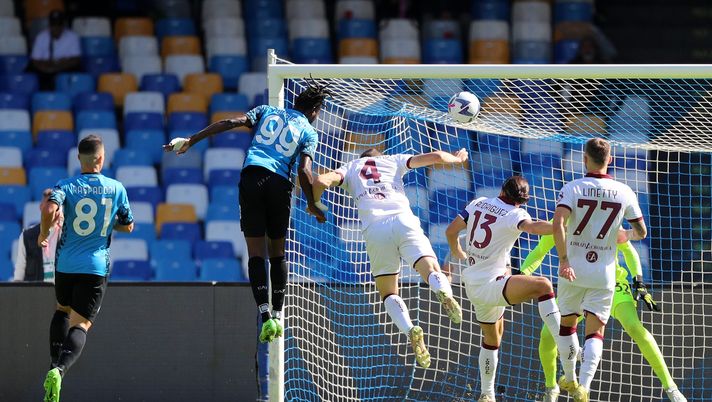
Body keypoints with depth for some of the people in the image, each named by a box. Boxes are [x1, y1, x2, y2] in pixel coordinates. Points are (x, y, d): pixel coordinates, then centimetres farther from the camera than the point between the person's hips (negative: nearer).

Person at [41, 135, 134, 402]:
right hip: (96, 267, -1)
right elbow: (128, 226, 13)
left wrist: (43, 234, -4)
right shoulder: (116, 189, 2)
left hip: (66, 264, 1)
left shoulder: (66, 187, -3)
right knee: (80, 325, -5)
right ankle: (59, 370, -32)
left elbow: (50, 210, -23)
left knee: (62, 310, 29)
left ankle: (55, 363, 15)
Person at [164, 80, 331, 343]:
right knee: (278, 253, 16)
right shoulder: (308, 132, 11)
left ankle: (265, 316, -13)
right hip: (280, 182, -1)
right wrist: (312, 205, 7)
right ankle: (277, 314, 12)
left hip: (251, 176, 1)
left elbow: (230, 123, 6)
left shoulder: (267, 112, 19)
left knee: (256, 253, 0)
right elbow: (304, 171, -4)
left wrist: (190, 141, 6)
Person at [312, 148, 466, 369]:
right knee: (432, 271, -10)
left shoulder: (350, 168, 27)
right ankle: (444, 293, -48)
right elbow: (436, 156, 23)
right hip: (403, 220, 0)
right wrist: (457, 158, 43)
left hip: (374, 228, 0)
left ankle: (410, 330, -19)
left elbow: (321, 181, 9)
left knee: (388, 293, 10)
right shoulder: (394, 161, 28)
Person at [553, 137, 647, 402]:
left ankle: (570, 380, 30)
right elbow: (641, 232, 6)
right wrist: (625, 236, 27)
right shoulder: (624, 193, -2)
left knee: (567, 324, 20)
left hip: (572, 270, -1)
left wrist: (563, 260, -20)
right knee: (595, 332, 3)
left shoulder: (572, 188, -8)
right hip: (604, 272, 1)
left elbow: (558, 224, -23)